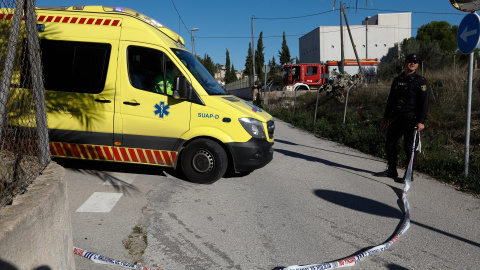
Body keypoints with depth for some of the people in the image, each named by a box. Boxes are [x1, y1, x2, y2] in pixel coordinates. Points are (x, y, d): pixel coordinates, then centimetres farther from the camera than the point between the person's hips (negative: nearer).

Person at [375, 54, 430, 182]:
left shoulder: (421, 82, -5)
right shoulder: (397, 80, 14)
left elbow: (425, 103, -11)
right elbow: (391, 99, 22)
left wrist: (421, 121, -19)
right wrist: (386, 115, 23)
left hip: (411, 120, -6)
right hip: (396, 118, 7)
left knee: (409, 146, -3)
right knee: (390, 143, 10)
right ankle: (391, 171, 24)